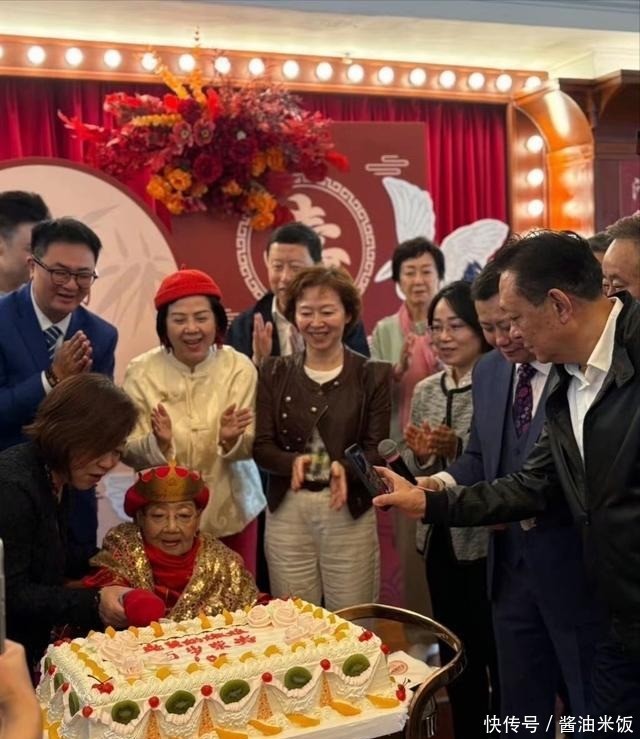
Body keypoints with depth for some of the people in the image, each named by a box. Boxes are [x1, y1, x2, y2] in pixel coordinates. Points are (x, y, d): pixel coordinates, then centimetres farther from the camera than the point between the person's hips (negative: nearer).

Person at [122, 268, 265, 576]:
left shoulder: (240, 367, -9)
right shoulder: (141, 372, -9)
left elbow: (249, 448, -8)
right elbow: (128, 452, -8)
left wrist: (232, 440, -30)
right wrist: (158, 443, -28)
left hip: (231, 512, 1)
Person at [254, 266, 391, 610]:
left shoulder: (373, 375, 1)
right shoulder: (274, 373, 6)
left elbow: (377, 450, -4)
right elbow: (261, 446, 0)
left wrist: (345, 468, -25)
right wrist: (292, 462, -21)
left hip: (350, 513, -1)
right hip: (286, 512, 2)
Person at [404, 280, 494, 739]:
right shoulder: (425, 390, 7)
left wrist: (457, 450, -25)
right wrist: (420, 456, -9)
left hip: (486, 540, -6)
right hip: (439, 537, 6)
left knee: (494, 651, 6)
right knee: (455, 651, 18)